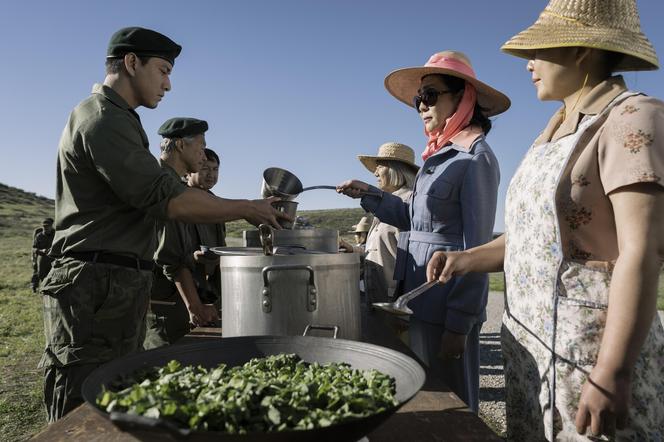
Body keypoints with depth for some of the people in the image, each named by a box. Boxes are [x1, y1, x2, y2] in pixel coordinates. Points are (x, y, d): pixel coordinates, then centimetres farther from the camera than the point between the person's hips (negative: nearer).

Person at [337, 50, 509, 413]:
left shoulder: (476, 158, -11)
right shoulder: (440, 156, 13)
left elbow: (476, 247, -16)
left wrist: (459, 324, -17)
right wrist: (369, 196, 9)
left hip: (448, 302, -8)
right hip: (422, 300, 8)